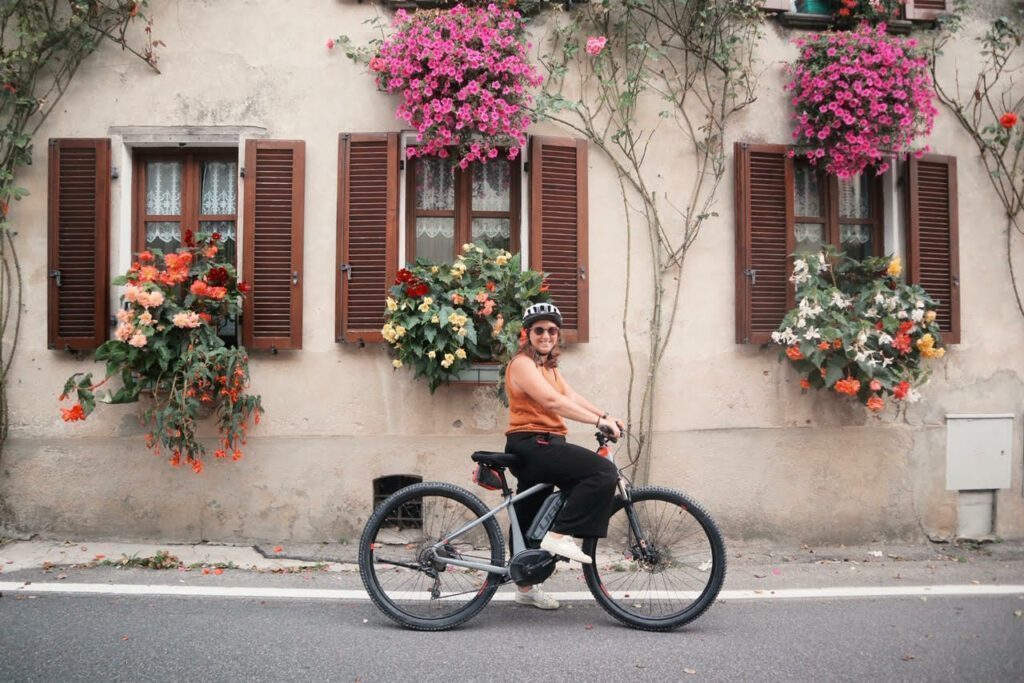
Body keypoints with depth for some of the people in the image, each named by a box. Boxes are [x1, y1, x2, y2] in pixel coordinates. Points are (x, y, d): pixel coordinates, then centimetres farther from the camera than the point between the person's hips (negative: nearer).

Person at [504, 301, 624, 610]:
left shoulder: (550, 367, 21)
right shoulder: (523, 364, -11)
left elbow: (571, 397, 7)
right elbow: (552, 401, -23)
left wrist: (605, 416, -9)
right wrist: (599, 421, -28)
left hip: (542, 447, 10)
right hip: (531, 445, -10)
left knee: (531, 523, 19)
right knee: (603, 471, -22)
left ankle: (527, 587, 31)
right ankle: (560, 535, -20)